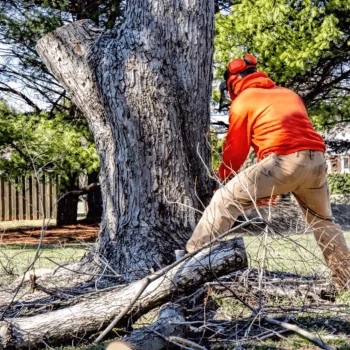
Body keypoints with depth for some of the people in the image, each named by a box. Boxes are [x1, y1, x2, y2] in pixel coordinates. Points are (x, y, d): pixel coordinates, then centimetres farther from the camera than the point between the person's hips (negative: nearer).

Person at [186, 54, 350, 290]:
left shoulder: (242, 101, 13)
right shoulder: (289, 94, 30)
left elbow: (236, 147, 14)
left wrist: (224, 175, 33)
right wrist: (275, 187, 37)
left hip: (284, 160, -6)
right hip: (316, 159, 6)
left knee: (225, 201, 1)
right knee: (323, 222, 26)